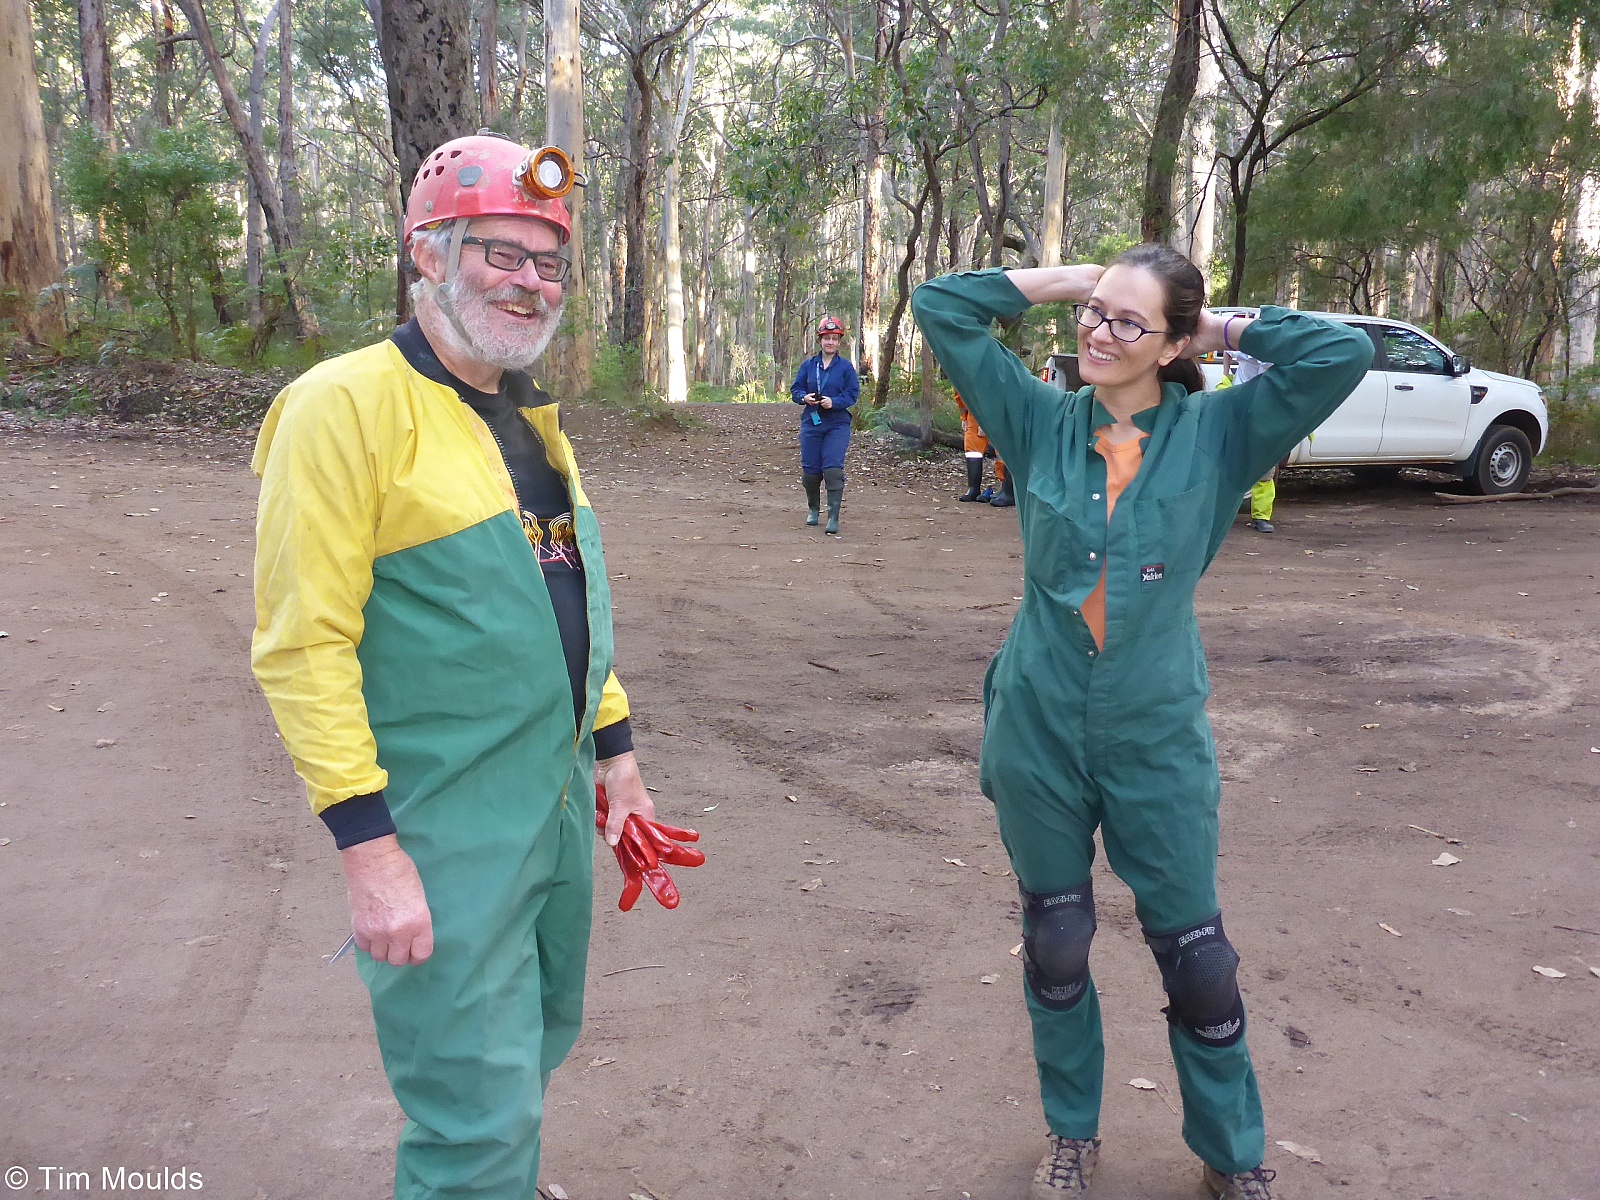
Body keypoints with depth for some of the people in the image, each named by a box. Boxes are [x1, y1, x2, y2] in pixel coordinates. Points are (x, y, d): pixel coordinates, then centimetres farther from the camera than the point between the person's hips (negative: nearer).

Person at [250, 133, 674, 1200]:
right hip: (444, 830, -8)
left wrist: (615, 749, 17)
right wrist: (368, 847, -20)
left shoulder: (530, 415, 10)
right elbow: (304, 645, -18)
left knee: (539, 1042, 23)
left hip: (559, 805, 8)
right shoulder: (349, 404, -15)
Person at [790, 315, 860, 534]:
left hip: (837, 425, -3)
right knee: (810, 470, 7)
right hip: (811, 424, 3)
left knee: (833, 469, -13)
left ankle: (833, 517, -9)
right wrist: (804, 397, -12)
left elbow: (853, 393, -4)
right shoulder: (808, 365, 7)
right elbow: (795, 390, 10)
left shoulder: (845, 366, 0)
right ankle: (813, 509, 30)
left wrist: (834, 402, -20)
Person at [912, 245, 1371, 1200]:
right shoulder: (1042, 423, -1)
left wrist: (1224, 328, -2)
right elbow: (941, 306, 0)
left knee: (1197, 957, 11)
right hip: (1039, 734, 1)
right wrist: (1068, 283, -1)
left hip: (1159, 739, -1)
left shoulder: (1216, 434, -4)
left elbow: (1343, 353, -13)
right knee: (1055, 947, 16)